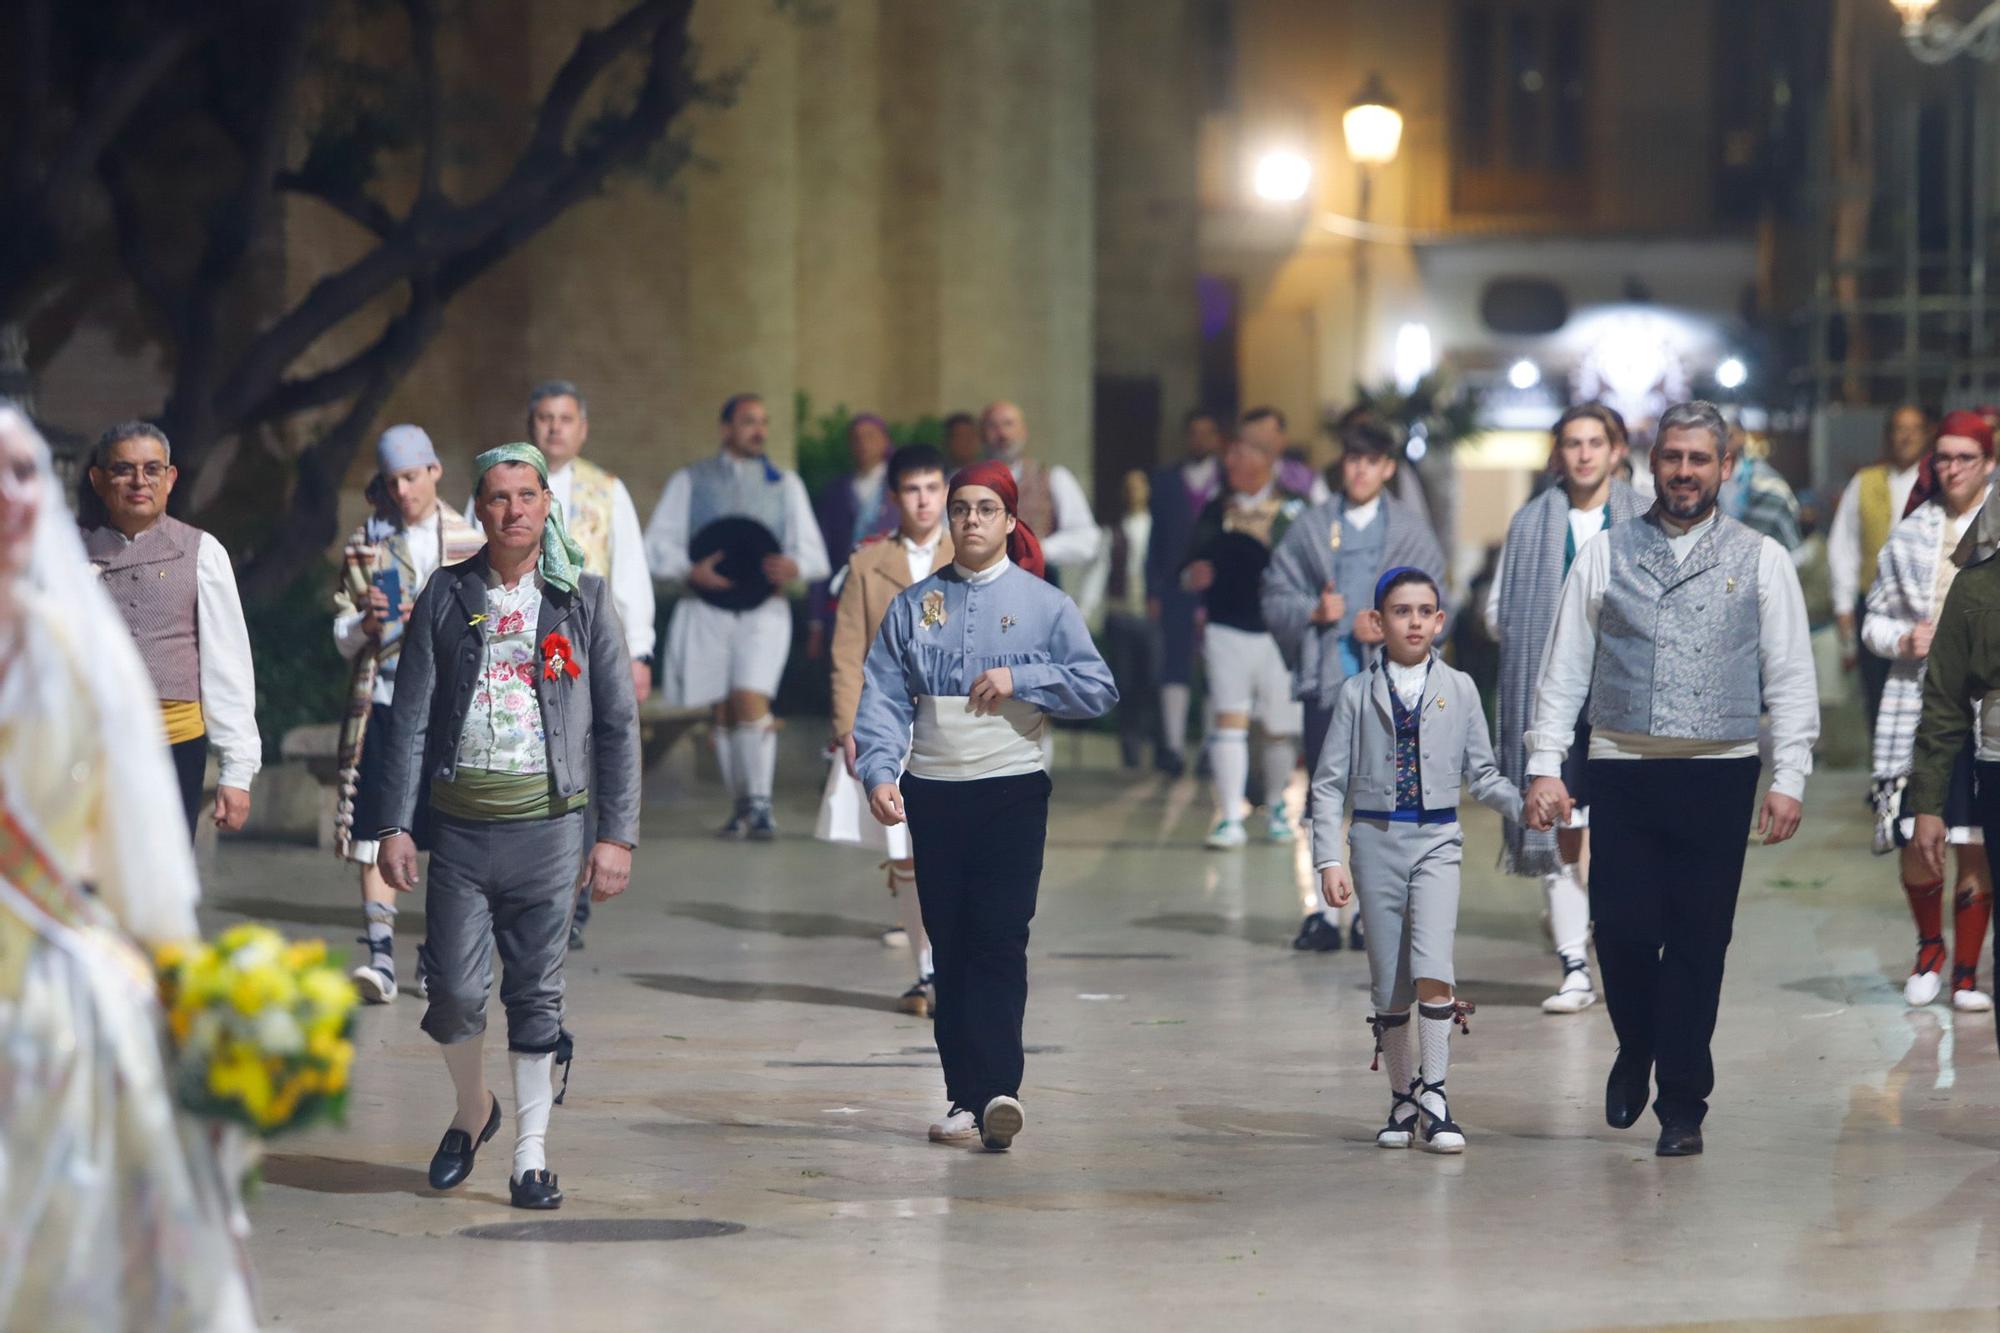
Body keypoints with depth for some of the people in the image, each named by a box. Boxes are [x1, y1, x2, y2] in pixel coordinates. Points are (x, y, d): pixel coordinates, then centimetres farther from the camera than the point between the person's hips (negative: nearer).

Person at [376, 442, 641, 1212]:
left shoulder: (583, 599, 4)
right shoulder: (446, 598, 5)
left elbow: (618, 722, 4)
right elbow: (411, 718, 5)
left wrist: (616, 834, -2)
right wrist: (396, 824, -3)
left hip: (548, 822, -1)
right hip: (460, 822, 1)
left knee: (536, 994, 3)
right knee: (456, 990, -1)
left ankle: (531, 1155, 10)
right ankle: (472, 1111, 25)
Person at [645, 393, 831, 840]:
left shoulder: (785, 483, 13)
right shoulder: (690, 481, 9)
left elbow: (814, 551, 9)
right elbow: (658, 546, 4)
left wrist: (794, 566, -15)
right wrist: (691, 570, -16)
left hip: (764, 607, -1)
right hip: (707, 612, 1)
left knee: (751, 700, -19)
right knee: (724, 713, 5)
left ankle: (760, 806, -18)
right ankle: (741, 807, 16)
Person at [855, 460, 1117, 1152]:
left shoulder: (1044, 604, 3)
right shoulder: (913, 606, 9)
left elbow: (1100, 688, -2)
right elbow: (884, 698, 2)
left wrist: (1020, 679, -13)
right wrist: (879, 771, -13)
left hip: (1013, 790, -3)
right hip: (933, 793, 3)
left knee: (1000, 939, -13)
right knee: (949, 945, 4)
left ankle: (997, 1088, -20)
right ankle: (965, 1097, 8)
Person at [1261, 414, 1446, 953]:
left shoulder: (1411, 529, 7)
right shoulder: (1311, 525, 10)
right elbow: (1274, 594, 9)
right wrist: (1314, 612, -9)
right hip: (1325, 676, 1)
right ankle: (1321, 910, 4)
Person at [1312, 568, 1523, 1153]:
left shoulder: (1459, 689, 7)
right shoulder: (1357, 693, 4)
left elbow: (1481, 774, 11)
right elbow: (1329, 782, 4)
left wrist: (1526, 803, -7)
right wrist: (1329, 859, -5)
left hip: (1437, 839, -1)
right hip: (1376, 838, 1)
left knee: (1432, 968, -19)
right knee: (1388, 983, 4)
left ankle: (1434, 1094, -10)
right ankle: (1402, 1099, 17)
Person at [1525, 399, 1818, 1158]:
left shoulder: (1761, 561, 7)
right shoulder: (1605, 555, 8)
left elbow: (1791, 678, 5)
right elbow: (1564, 668, 7)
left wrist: (1789, 779, -3)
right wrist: (1545, 766, -2)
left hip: (1719, 775, 0)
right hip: (1623, 773, 0)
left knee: (1698, 944, 1)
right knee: (1623, 931, -5)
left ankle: (1682, 1106, 11)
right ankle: (1637, 1052, 25)